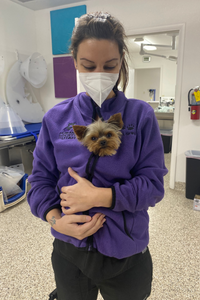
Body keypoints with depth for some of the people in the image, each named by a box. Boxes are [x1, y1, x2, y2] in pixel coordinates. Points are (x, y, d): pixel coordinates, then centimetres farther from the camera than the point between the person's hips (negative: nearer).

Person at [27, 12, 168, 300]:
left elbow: (153, 184, -12)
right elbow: (41, 179, -1)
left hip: (127, 254, -1)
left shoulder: (141, 115, -10)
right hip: (69, 251, 2)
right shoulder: (56, 118, -5)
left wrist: (99, 196, -22)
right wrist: (56, 220, -17)